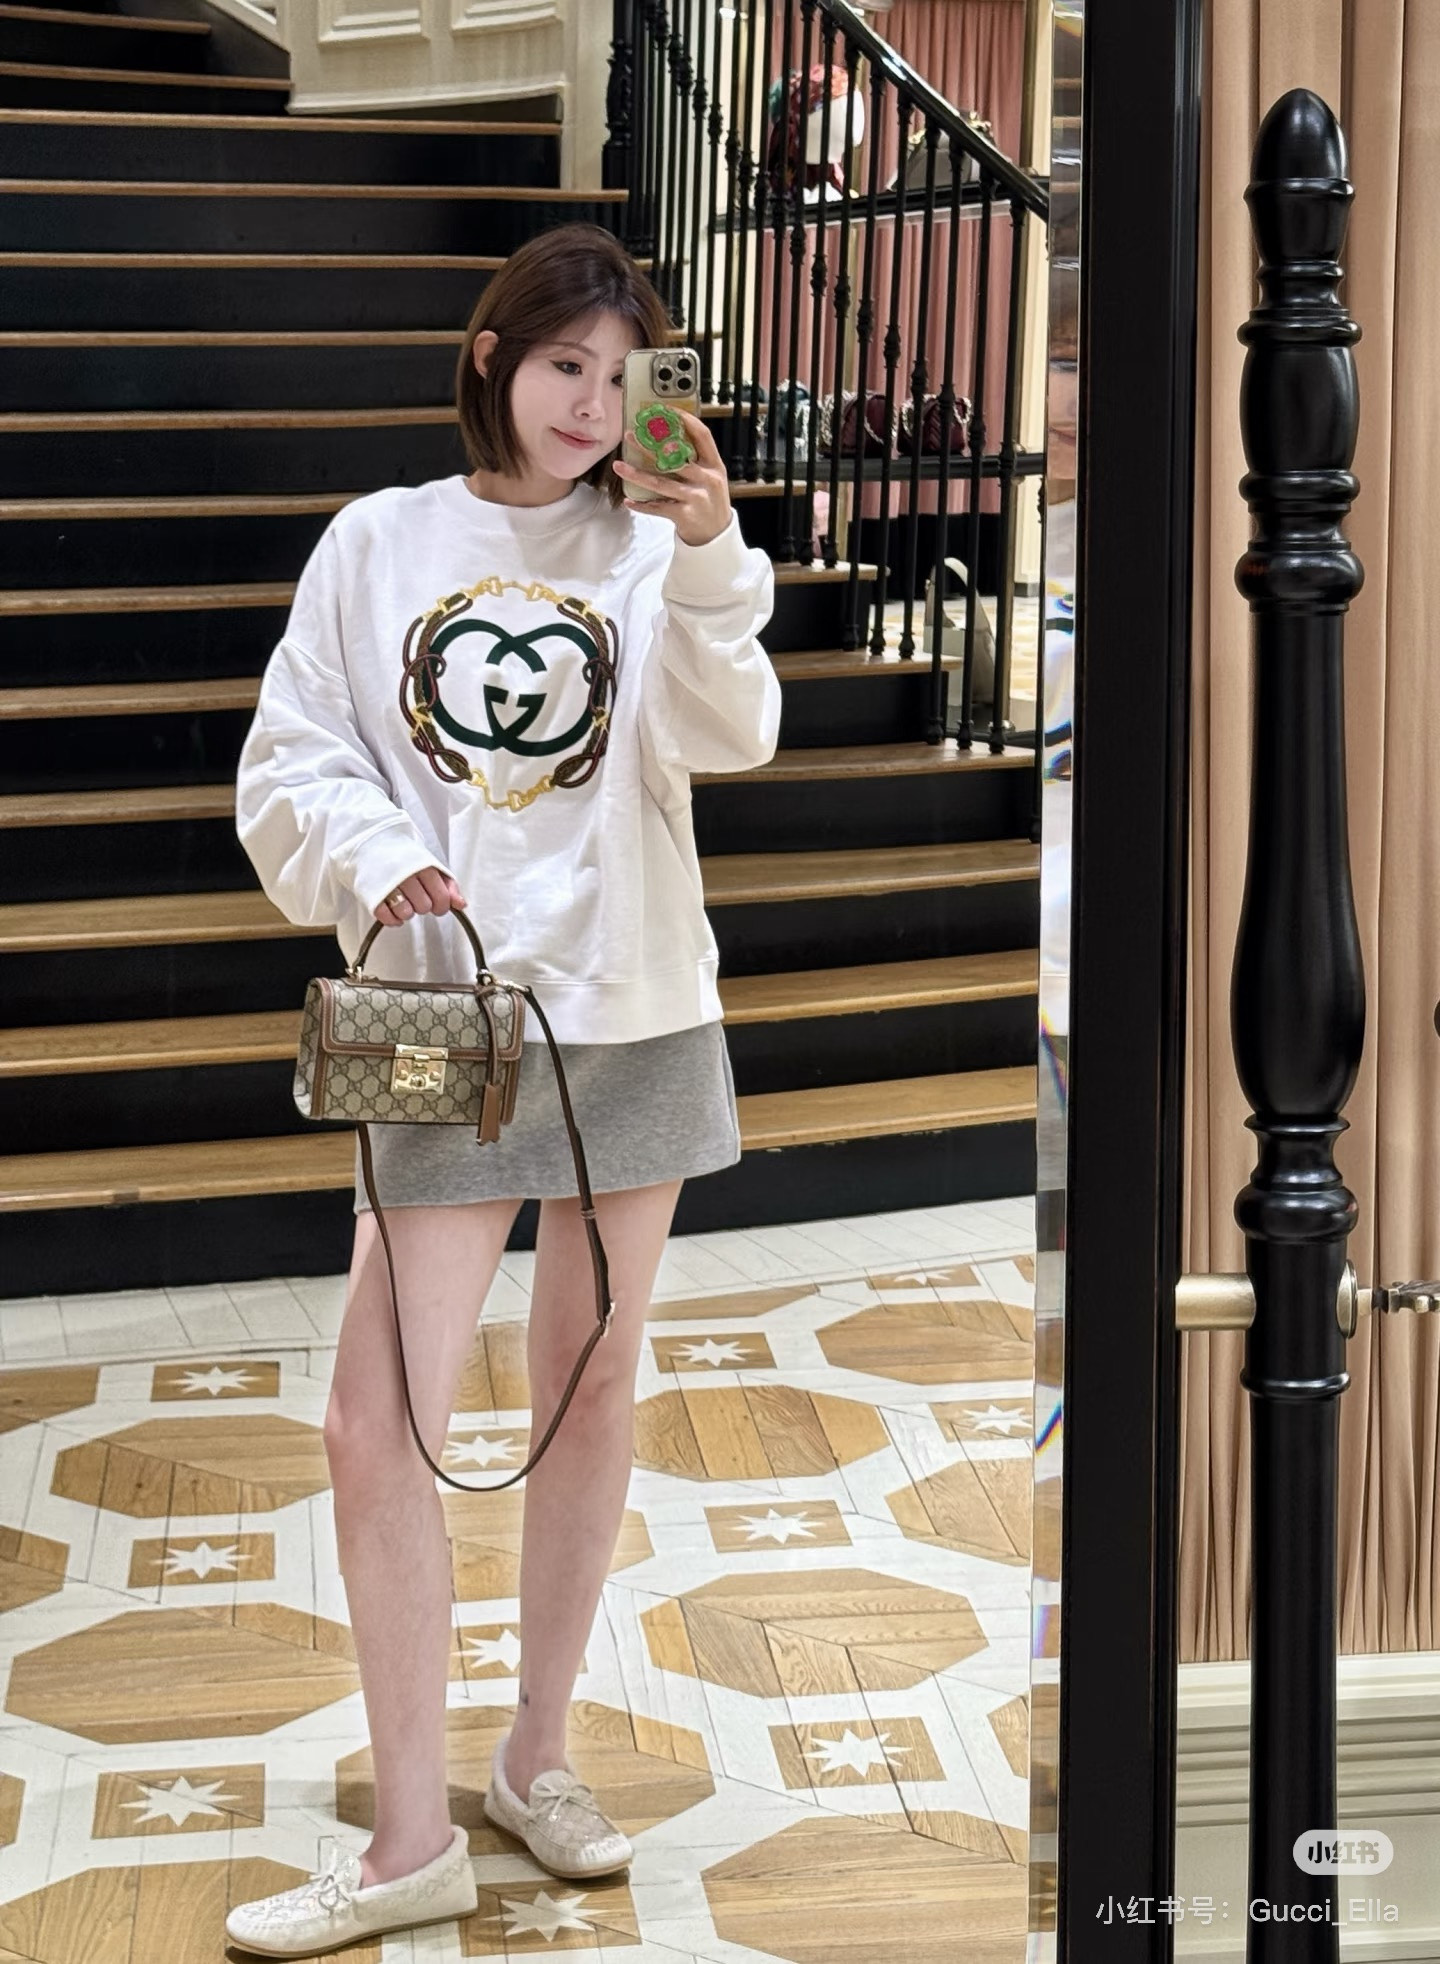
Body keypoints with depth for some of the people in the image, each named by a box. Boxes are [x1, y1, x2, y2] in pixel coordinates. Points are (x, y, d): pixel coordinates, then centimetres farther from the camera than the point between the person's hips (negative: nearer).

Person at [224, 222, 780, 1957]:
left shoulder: (651, 547, 2)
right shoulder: (379, 542, 3)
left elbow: (725, 737, -13)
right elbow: (289, 769, 2)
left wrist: (708, 552, -28)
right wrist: (379, 864, -18)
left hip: (632, 1014, 2)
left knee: (591, 1388, 12)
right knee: (378, 1428, -8)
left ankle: (540, 1754, 29)